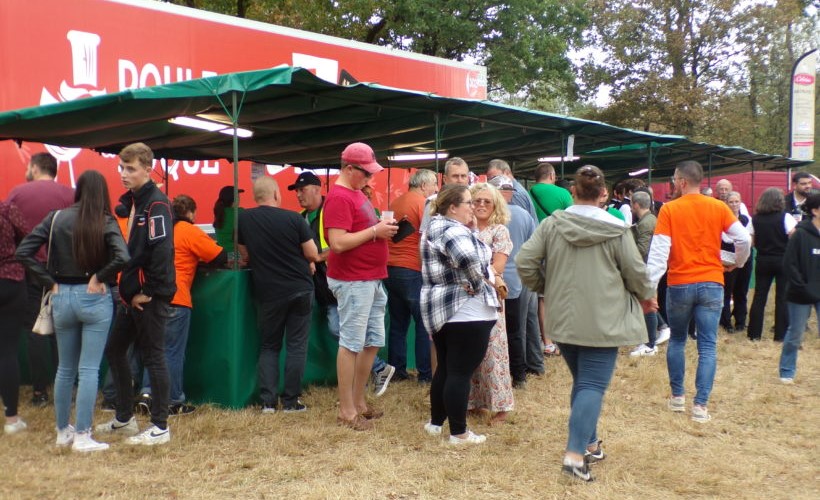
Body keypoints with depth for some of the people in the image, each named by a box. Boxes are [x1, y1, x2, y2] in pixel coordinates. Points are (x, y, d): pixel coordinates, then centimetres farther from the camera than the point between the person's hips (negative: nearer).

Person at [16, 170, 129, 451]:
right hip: (94, 298, -3)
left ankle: (62, 431, 26)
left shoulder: (56, 218, 1)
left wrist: (50, 282, 1)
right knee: (89, 369, 2)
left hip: (62, 297, 4)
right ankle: (82, 436, 4)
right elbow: (122, 257, -23)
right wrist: (99, 278, -8)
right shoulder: (105, 222, -8)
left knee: (65, 369, 16)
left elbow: (23, 252, -3)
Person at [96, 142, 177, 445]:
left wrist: (149, 292, -19)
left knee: (153, 357, -2)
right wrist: (128, 289, 12)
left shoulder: (156, 204, -15)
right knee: (114, 351, 17)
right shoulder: (128, 202, 14)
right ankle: (124, 418, 30)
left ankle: (160, 427, 9)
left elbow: (161, 250, -23)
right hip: (132, 294, 10)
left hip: (151, 297, -10)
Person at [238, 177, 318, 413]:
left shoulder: (244, 219, -2)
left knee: (269, 346, 13)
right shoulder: (293, 218, -9)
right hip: (300, 289, -1)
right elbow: (312, 254, -3)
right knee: (296, 345, 6)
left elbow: (245, 256, 10)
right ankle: (291, 401, 7)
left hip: (268, 293, 2)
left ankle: (268, 401, 6)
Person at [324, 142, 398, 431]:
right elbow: (338, 243, -24)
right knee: (351, 344, -4)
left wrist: (382, 228, 5)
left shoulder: (357, 193, 15)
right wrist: (375, 231, -17)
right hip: (353, 281, -10)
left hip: (371, 280, 10)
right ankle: (346, 412, 4)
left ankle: (359, 403, 26)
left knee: (373, 342, 14)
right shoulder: (339, 197, -15)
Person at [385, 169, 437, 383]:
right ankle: (425, 374, 4)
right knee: (424, 323, 2)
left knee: (398, 323, 13)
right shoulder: (423, 204, -9)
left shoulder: (395, 203, 13)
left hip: (390, 269, 7)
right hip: (413, 271, -7)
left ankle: (396, 371, 16)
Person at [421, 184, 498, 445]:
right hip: (465, 311, -10)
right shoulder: (453, 230, -18)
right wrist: (479, 284, -21)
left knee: (445, 368, 19)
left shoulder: (435, 227, 15)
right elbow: (468, 259, -36)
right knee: (461, 372, -3)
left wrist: (471, 231, 5)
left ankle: (435, 422, 29)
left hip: (439, 308, 10)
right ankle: (458, 433, 5)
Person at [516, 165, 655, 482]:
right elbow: (635, 272, -2)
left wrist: (544, 287, 13)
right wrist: (646, 296, 19)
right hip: (602, 321, -3)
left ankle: (590, 444, 29)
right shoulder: (616, 230, -9)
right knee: (593, 386, -1)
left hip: (563, 319, 4)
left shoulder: (551, 224, -4)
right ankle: (575, 455, -10)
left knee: (582, 381, 19)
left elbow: (524, 262, -6)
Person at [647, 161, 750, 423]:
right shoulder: (718, 207, 0)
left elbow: (658, 251, -11)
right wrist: (737, 264, 14)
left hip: (679, 285, -1)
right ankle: (701, 405, -3)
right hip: (711, 284, 1)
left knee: (677, 341, 18)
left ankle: (677, 396, 23)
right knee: (707, 346, 3)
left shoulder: (669, 209, -6)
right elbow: (743, 238, -6)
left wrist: (649, 288, -11)